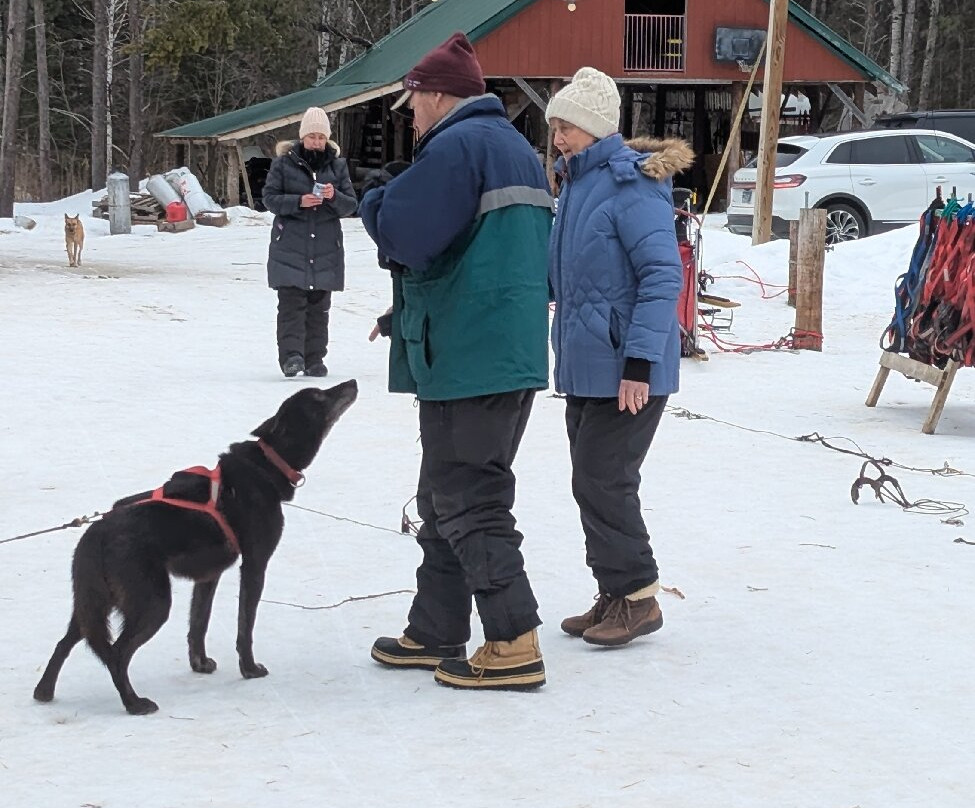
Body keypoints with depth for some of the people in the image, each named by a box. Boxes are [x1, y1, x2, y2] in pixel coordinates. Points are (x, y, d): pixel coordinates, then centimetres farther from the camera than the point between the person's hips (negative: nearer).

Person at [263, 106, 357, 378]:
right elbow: (270, 198, -1)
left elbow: (351, 205, 8)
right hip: (290, 246, -3)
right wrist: (298, 202, -16)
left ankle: (314, 359, 11)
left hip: (326, 249, 3)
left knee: (319, 305, 5)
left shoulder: (337, 165, 10)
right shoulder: (284, 162, 2)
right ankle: (291, 355, -16)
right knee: (291, 303, -12)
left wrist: (334, 197, -14)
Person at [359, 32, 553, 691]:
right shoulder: (519, 149, 18)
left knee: (466, 504, -5)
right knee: (446, 498, 17)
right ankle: (436, 633, 23)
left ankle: (514, 647, -7)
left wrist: (375, 200, 2)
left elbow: (404, 234, -21)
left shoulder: (455, 147, -14)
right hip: (517, 356, 10)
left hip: (465, 358, -10)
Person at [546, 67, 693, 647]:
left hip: (627, 371, -9)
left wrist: (639, 361, -24)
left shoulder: (632, 186, -16)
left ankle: (638, 596, 4)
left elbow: (664, 276, -21)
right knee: (594, 481, 12)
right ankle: (615, 596, 21)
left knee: (602, 481, -7)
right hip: (585, 363, 9)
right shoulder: (577, 183, 13)